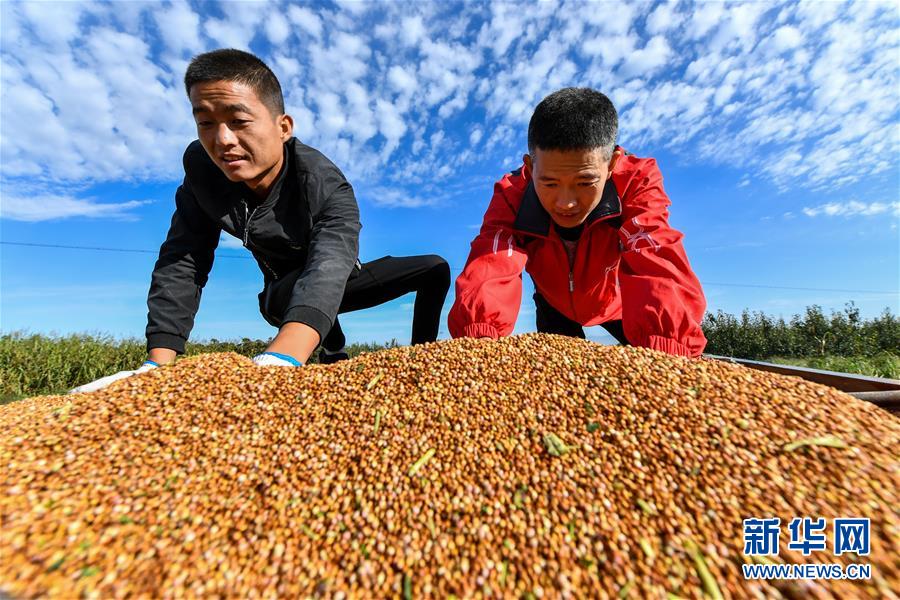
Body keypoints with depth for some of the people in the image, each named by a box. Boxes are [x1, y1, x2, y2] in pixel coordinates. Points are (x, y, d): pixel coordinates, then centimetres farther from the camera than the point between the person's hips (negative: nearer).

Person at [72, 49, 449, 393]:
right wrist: (158, 365, -32)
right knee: (283, 294, -37)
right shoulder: (202, 168, -18)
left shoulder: (329, 189, -32)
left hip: (339, 285, -1)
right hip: (283, 293, 2)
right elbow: (181, 263, -20)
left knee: (435, 269, -15)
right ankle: (334, 357, -9)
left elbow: (329, 269, -51)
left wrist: (278, 361, -68)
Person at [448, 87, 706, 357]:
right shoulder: (511, 196, -31)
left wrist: (664, 354, -63)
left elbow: (659, 271, -45)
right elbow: (489, 272, -46)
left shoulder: (636, 182, -32)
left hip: (616, 302, 0)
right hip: (555, 305, 1)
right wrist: (478, 337, -67)